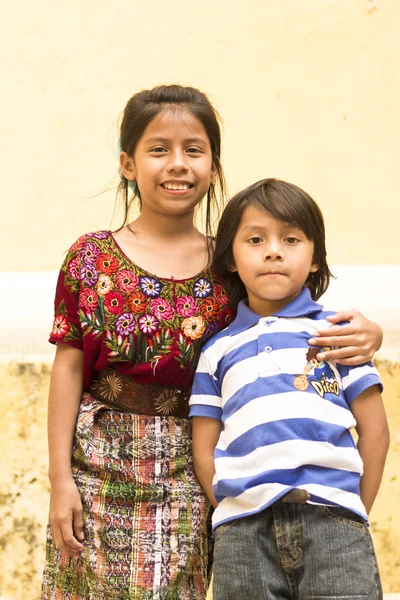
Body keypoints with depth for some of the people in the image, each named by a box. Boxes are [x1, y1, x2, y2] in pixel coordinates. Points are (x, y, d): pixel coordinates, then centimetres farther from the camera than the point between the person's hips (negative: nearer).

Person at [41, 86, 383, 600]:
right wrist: (60, 480, -2)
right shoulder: (91, 259, -1)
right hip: (100, 470, 0)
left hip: (195, 475, 1)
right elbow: (69, 369, 0)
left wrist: (364, 333, -16)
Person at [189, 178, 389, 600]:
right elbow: (204, 450, 12)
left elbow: (374, 429, 8)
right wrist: (235, 518, 2)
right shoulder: (218, 350, 13)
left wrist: (352, 518, 4)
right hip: (243, 530, 1)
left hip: (331, 521, -1)